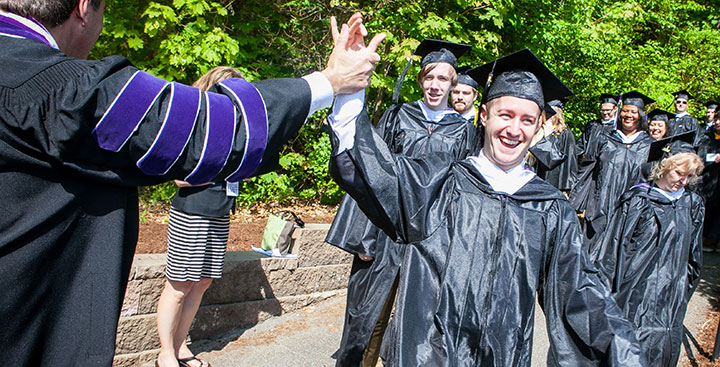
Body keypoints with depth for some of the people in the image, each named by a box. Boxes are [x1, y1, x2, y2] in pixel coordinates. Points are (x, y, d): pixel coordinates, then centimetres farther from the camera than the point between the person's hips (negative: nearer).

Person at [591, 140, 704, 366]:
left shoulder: (692, 206, 6)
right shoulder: (637, 199, -6)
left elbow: (693, 253, 16)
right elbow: (616, 242, -3)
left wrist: (685, 287, 18)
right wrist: (608, 282, -3)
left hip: (671, 294, 4)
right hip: (635, 287, -3)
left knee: (660, 347, 5)